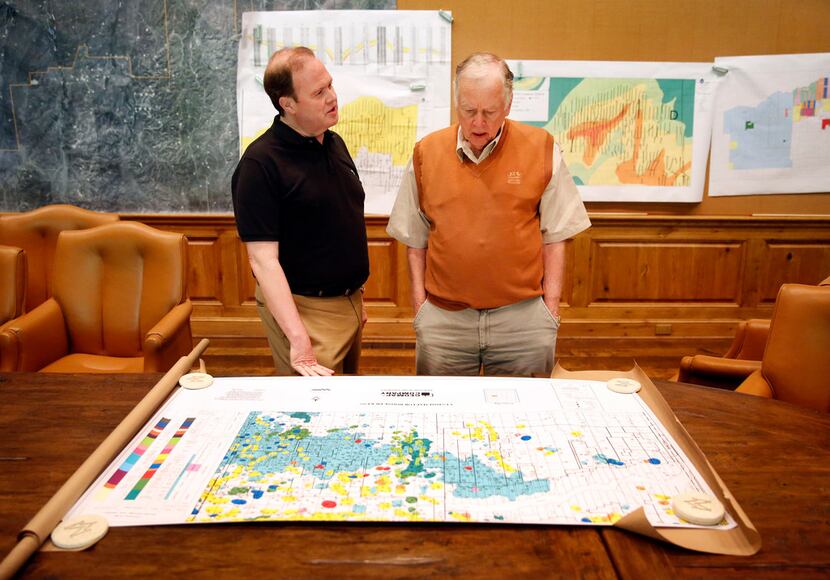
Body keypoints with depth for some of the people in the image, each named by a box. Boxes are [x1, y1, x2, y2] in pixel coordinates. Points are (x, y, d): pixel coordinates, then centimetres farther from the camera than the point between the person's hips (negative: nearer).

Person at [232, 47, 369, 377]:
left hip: (349, 302, 8)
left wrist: (357, 294, 17)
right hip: (305, 310, -8)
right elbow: (263, 259, -22)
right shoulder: (261, 163, -18)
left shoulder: (334, 144, 7)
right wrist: (298, 337, -27)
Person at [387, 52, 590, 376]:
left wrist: (551, 304, 0)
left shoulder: (541, 150, -1)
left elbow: (554, 235, 3)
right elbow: (415, 239, 9)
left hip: (523, 315, -1)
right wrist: (419, 301, 4)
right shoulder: (427, 153, 3)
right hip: (443, 318, 1)